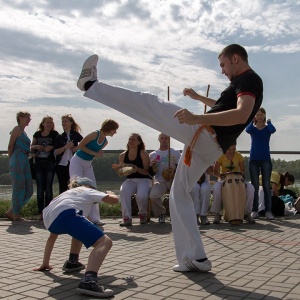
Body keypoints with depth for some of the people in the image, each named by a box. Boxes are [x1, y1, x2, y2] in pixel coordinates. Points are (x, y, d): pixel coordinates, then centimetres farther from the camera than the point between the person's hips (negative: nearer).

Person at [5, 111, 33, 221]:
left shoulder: (23, 131, 22)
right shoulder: (17, 129, -3)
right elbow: (10, 146, -6)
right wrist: (12, 161, -2)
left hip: (25, 161, 9)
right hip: (18, 160, -9)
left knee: (29, 190, 6)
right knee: (18, 188, -6)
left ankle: (10, 212, 13)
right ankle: (16, 215, 3)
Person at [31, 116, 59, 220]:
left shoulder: (54, 134, 2)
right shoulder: (37, 134, 10)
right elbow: (31, 147, 15)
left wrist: (51, 147, -15)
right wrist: (36, 146, -6)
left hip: (50, 163, -2)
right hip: (39, 163, 2)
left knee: (48, 187, -2)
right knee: (40, 188, 1)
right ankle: (40, 212, 4)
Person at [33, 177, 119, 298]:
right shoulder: (88, 191, 30)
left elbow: (52, 236, 44)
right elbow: (115, 200, 15)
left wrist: (45, 263, 49)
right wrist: (110, 194, 41)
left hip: (50, 221, 7)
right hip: (65, 214, -7)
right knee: (105, 242, -13)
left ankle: (72, 262, 33)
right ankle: (88, 281, -37)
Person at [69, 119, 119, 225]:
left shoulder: (105, 142, 6)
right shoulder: (95, 134, -16)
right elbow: (80, 145, -17)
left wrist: (99, 154, -8)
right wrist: (94, 153, -19)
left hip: (88, 164, 8)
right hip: (77, 161, -8)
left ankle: (94, 218, 7)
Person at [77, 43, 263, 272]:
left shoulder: (249, 79, -6)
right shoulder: (244, 82, 26)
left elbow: (242, 115, -26)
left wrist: (198, 119, -37)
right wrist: (198, 97, 44)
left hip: (204, 134, -10)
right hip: (210, 149, 10)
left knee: (149, 103, -3)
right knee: (179, 195, 15)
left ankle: (90, 84, 9)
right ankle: (195, 259, 15)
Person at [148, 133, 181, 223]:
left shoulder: (176, 152, 13)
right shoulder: (153, 155, 14)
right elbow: (151, 173, 12)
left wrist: (175, 169, -17)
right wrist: (152, 166, -10)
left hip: (174, 179, 0)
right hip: (160, 180, 0)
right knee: (153, 195, -32)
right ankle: (161, 214, -1)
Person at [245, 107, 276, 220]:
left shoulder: (267, 128, 6)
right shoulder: (252, 128, 7)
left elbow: (273, 130, -18)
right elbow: (247, 130, -17)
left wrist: (268, 121, -6)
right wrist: (253, 121, -6)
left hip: (266, 159, 0)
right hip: (254, 160, 0)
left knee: (267, 185, -3)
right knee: (255, 186, 1)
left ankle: (268, 211, -3)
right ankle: (254, 211, 4)